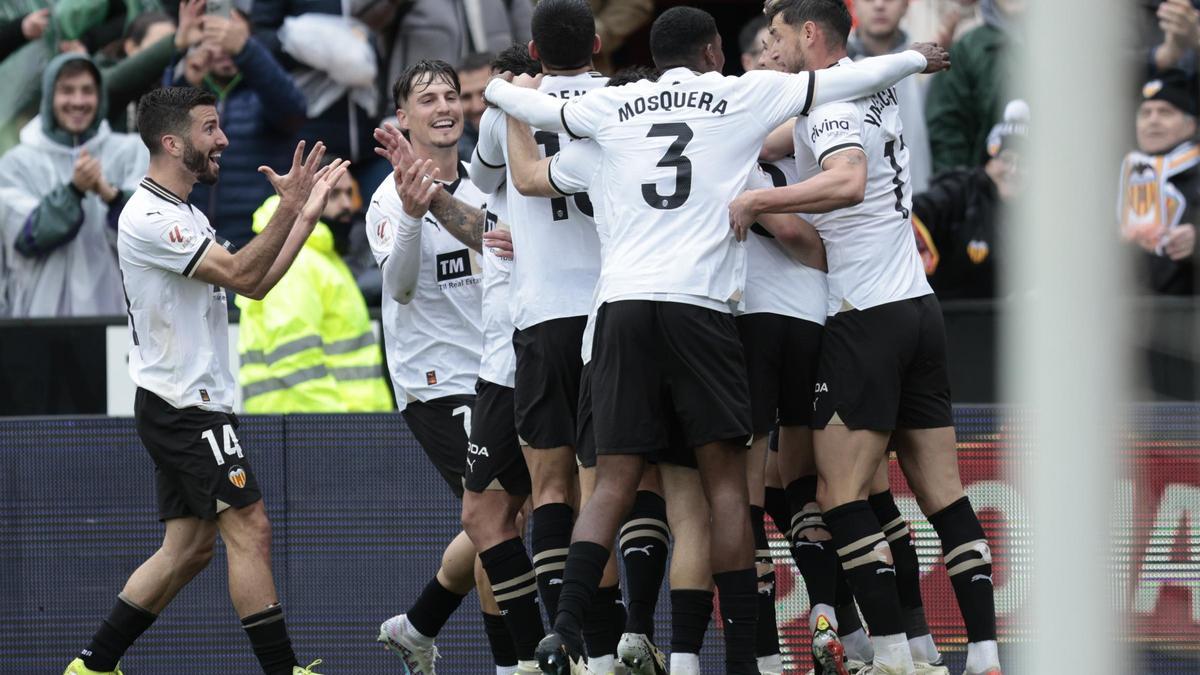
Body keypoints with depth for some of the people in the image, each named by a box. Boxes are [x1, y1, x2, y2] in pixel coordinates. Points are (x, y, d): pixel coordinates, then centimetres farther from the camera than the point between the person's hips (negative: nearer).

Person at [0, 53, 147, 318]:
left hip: (111, 306, 1)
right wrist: (73, 190, -21)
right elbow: (26, 238, -8)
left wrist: (111, 194, -27)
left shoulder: (129, 152, 6)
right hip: (42, 309, -1)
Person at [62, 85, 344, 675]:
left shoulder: (185, 216, 18)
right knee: (249, 530, -12)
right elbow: (241, 274, -22)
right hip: (183, 405, -10)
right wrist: (289, 210, -26)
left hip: (185, 407, 10)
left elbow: (255, 283, 17)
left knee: (188, 547, 10)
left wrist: (307, 214, 13)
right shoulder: (148, 218, -15)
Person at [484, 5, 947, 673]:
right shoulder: (744, 95, 8)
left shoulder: (613, 106, 16)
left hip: (622, 303, 3)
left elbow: (537, 107, 32)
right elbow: (845, 80, 16)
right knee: (726, 480, 1)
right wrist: (917, 59, 34)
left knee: (614, 483, 3)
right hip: (698, 304, -3)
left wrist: (498, 88, 54)